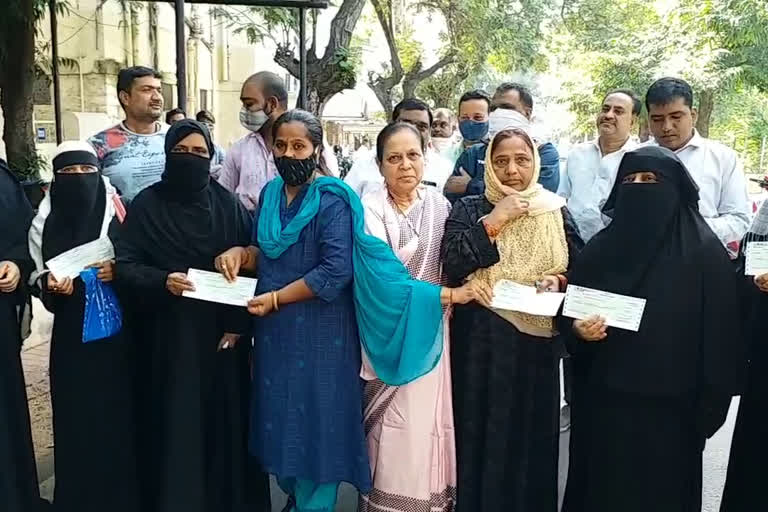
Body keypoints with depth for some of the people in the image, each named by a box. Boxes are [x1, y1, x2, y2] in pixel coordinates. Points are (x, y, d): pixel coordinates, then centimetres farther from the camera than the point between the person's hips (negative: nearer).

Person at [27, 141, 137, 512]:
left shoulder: (116, 211, -3)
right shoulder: (44, 222, 1)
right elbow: (39, 278, 7)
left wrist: (117, 272, -16)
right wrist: (52, 288, -14)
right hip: (71, 336, 1)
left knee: (118, 411, 4)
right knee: (77, 417, 5)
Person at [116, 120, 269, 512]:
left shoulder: (228, 204, 3)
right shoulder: (147, 205, 0)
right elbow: (125, 264, -4)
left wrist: (238, 322, -7)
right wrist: (162, 281, -23)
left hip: (220, 333, 1)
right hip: (168, 336, -1)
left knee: (224, 417, 7)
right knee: (175, 421, 4)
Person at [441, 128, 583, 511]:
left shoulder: (556, 212, 6)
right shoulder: (468, 209, 1)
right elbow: (452, 267, -14)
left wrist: (557, 282, -13)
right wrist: (494, 221, -15)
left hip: (535, 342, 2)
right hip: (479, 342, -1)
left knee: (530, 435, 10)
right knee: (481, 434, 5)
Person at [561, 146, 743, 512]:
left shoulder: (704, 251, -7)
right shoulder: (600, 247, 4)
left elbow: (720, 337, -7)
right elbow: (570, 315, 8)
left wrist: (707, 410, -9)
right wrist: (578, 330, -13)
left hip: (668, 412, -3)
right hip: (601, 407, 3)